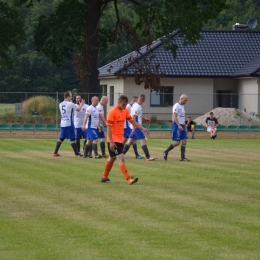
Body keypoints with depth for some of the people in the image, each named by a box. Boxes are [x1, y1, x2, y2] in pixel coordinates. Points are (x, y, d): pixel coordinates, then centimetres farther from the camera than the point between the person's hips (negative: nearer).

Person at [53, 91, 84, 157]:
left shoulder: (61, 104, 9)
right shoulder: (70, 104, -11)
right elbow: (78, 109, 1)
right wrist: (81, 104, 19)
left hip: (62, 123, 7)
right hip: (69, 123, -7)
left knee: (61, 138, 11)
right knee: (72, 138, -3)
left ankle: (55, 152, 9)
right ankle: (76, 153, 1)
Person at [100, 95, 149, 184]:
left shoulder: (125, 111, 5)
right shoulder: (112, 112, -17)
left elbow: (132, 121, 12)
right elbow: (109, 128, -18)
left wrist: (142, 129, 0)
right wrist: (111, 142, -22)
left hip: (120, 139, 9)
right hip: (114, 140, -9)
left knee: (112, 158, 18)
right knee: (121, 158, -13)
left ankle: (104, 177, 31)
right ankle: (129, 179, -18)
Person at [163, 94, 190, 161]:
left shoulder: (182, 106, 16)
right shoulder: (176, 106, -12)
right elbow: (174, 116, -19)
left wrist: (184, 126, 19)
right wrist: (179, 125, -25)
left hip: (182, 126, 9)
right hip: (177, 126, -9)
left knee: (184, 142, 3)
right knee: (177, 142, -10)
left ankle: (182, 157, 5)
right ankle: (166, 152, 6)